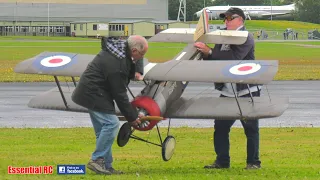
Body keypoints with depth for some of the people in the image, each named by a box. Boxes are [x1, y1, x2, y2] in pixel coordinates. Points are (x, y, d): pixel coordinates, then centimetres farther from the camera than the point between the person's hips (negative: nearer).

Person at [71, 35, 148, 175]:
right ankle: (97, 160, -12)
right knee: (111, 123, -16)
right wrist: (131, 117, -11)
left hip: (90, 92, 11)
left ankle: (106, 165, 11)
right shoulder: (116, 64, -27)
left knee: (103, 128, 10)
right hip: (93, 94, -11)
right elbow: (119, 94, -20)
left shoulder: (120, 46, 3)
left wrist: (133, 73, 0)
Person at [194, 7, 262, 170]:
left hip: (247, 90, -7)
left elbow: (235, 57, -25)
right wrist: (205, 53, -8)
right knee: (220, 126, 3)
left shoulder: (246, 38, -9)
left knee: (251, 128, -1)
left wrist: (210, 52, -28)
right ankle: (222, 161, 9)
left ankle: (253, 162, 5)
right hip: (227, 92, 7)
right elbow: (215, 59, 14)